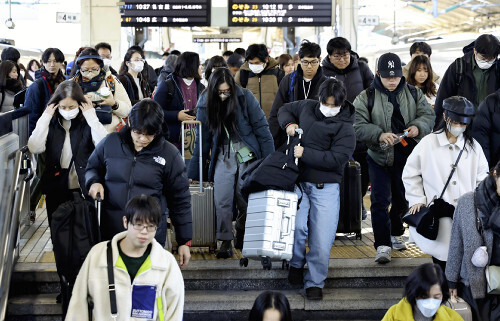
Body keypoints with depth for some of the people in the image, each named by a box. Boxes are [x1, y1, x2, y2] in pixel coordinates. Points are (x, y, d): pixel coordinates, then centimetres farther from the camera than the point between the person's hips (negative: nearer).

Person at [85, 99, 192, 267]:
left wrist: (184, 241, 2)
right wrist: (94, 182, -5)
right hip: (111, 230, 2)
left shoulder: (169, 154, -3)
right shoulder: (111, 143, 1)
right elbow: (92, 167, 20)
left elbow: (180, 200, 2)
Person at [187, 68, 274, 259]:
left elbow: (262, 129, -6)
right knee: (222, 201, -7)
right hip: (223, 157, 2)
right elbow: (202, 140, 7)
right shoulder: (205, 104, -1)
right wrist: (193, 174, 6)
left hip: (248, 156, -2)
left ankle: (242, 236, 25)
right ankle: (226, 242, 2)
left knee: (246, 200, 2)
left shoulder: (245, 98, -9)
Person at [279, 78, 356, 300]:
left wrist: (305, 153, -20)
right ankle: (296, 263, 16)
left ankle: (314, 282, 11)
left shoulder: (345, 128, -7)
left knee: (322, 236, -5)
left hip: (325, 187, -2)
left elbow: (337, 158, -17)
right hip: (298, 180, 3)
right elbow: (285, 109, 25)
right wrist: (288, 124, 2)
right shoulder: (307, 107, 7)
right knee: (297, 226, -14)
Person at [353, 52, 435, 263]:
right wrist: (379, 135, -27)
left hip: (407, 157, 3)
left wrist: (418, 127, -17)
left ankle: (395, 233, 39)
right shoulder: (366, 98, -4)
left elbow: (428, 115, 5)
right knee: (380, 200, -11)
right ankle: (383, 245, -5)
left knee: (403, 199, 15)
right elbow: (358, 126, -10)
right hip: (379, 157, -3)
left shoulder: (414, 94, 5)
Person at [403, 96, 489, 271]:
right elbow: (410, 174, 12)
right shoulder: (428, 143, 5)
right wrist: (417, 199, 5)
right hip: (439, 214, -2)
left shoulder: (473, 147, 11)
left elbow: (482, 178, 17)